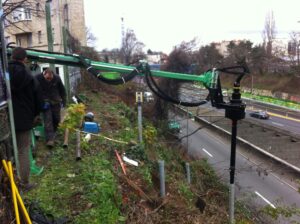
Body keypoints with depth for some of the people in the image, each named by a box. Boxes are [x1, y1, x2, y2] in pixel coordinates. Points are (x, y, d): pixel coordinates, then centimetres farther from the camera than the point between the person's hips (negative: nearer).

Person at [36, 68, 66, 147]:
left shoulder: (57, 78, -10)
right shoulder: (38, 78, -15)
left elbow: (62, 90, 3)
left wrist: (63, 101, 3)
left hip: (56, 101, 2)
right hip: (45, 102, -2)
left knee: (56, 119, 10)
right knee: (48, 120, -11)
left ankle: (53, 133, 35)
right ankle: (50, 139, -12)